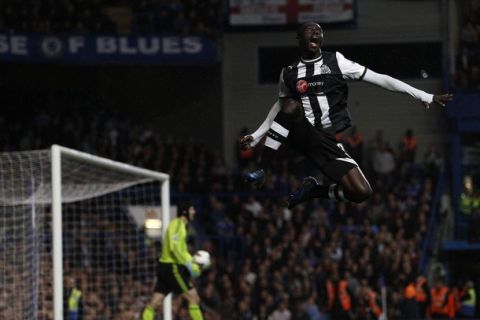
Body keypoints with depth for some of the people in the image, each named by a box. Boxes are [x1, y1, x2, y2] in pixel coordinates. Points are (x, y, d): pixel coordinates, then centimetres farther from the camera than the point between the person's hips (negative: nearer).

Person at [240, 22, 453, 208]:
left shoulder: (335, 62, 1)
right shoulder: (289, 73, 6)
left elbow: (379, 79, -1)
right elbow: (280, 108, 24)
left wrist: (425, 97, -4)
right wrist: (255, 137, 20)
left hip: (330, 142, 0)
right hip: (303, 136, 0)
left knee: (362, 193, -17)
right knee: (291, 106, -32)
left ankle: (314, 191, 11)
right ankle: (260, 173, -26)